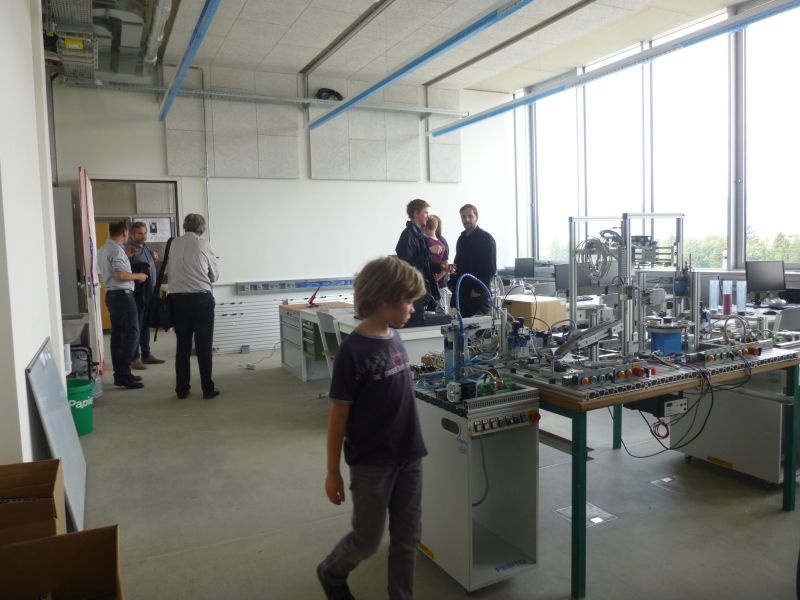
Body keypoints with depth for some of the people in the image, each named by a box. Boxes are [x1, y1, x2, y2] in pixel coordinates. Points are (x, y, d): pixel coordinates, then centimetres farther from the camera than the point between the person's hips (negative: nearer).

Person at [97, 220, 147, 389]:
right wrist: (139, 276, -9)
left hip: (111, 294, 10)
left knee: (117, 334, 12)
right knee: (132, 333, -8)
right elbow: (121, 275, -24)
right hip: (122, 295, -10)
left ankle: (120, 374, 17)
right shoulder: (117, 250, -16)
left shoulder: (103, 249, 14)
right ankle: (124, 375, -10)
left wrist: (126, 255, 24)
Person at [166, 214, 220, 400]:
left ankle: (182, 389, 18)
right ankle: (208, 389, 9)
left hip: (177, 299, 3)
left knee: (182, 344, 12)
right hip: (201, 298, -3)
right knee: (204, 346, 4)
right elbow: (215, 275, 4)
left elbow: (168, 271, 9)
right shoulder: (204, 245, -5)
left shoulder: (174, 244, 3)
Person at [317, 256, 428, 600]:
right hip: (370, 462, -6)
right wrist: (333, 472, -8)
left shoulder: (395, 338, 1)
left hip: (409, 456, 6)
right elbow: (339, 415, -13)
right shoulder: (352, 350, -19)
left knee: (408, 536, 14)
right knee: (367, 540, 11)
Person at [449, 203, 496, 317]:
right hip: (461, 293, 6)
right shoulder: (462, 238, 15)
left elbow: (490, 268, -10)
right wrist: (452, 284, 9)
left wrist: (479, 290, -13)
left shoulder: (486, 238, -5)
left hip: (478, 295, -6)